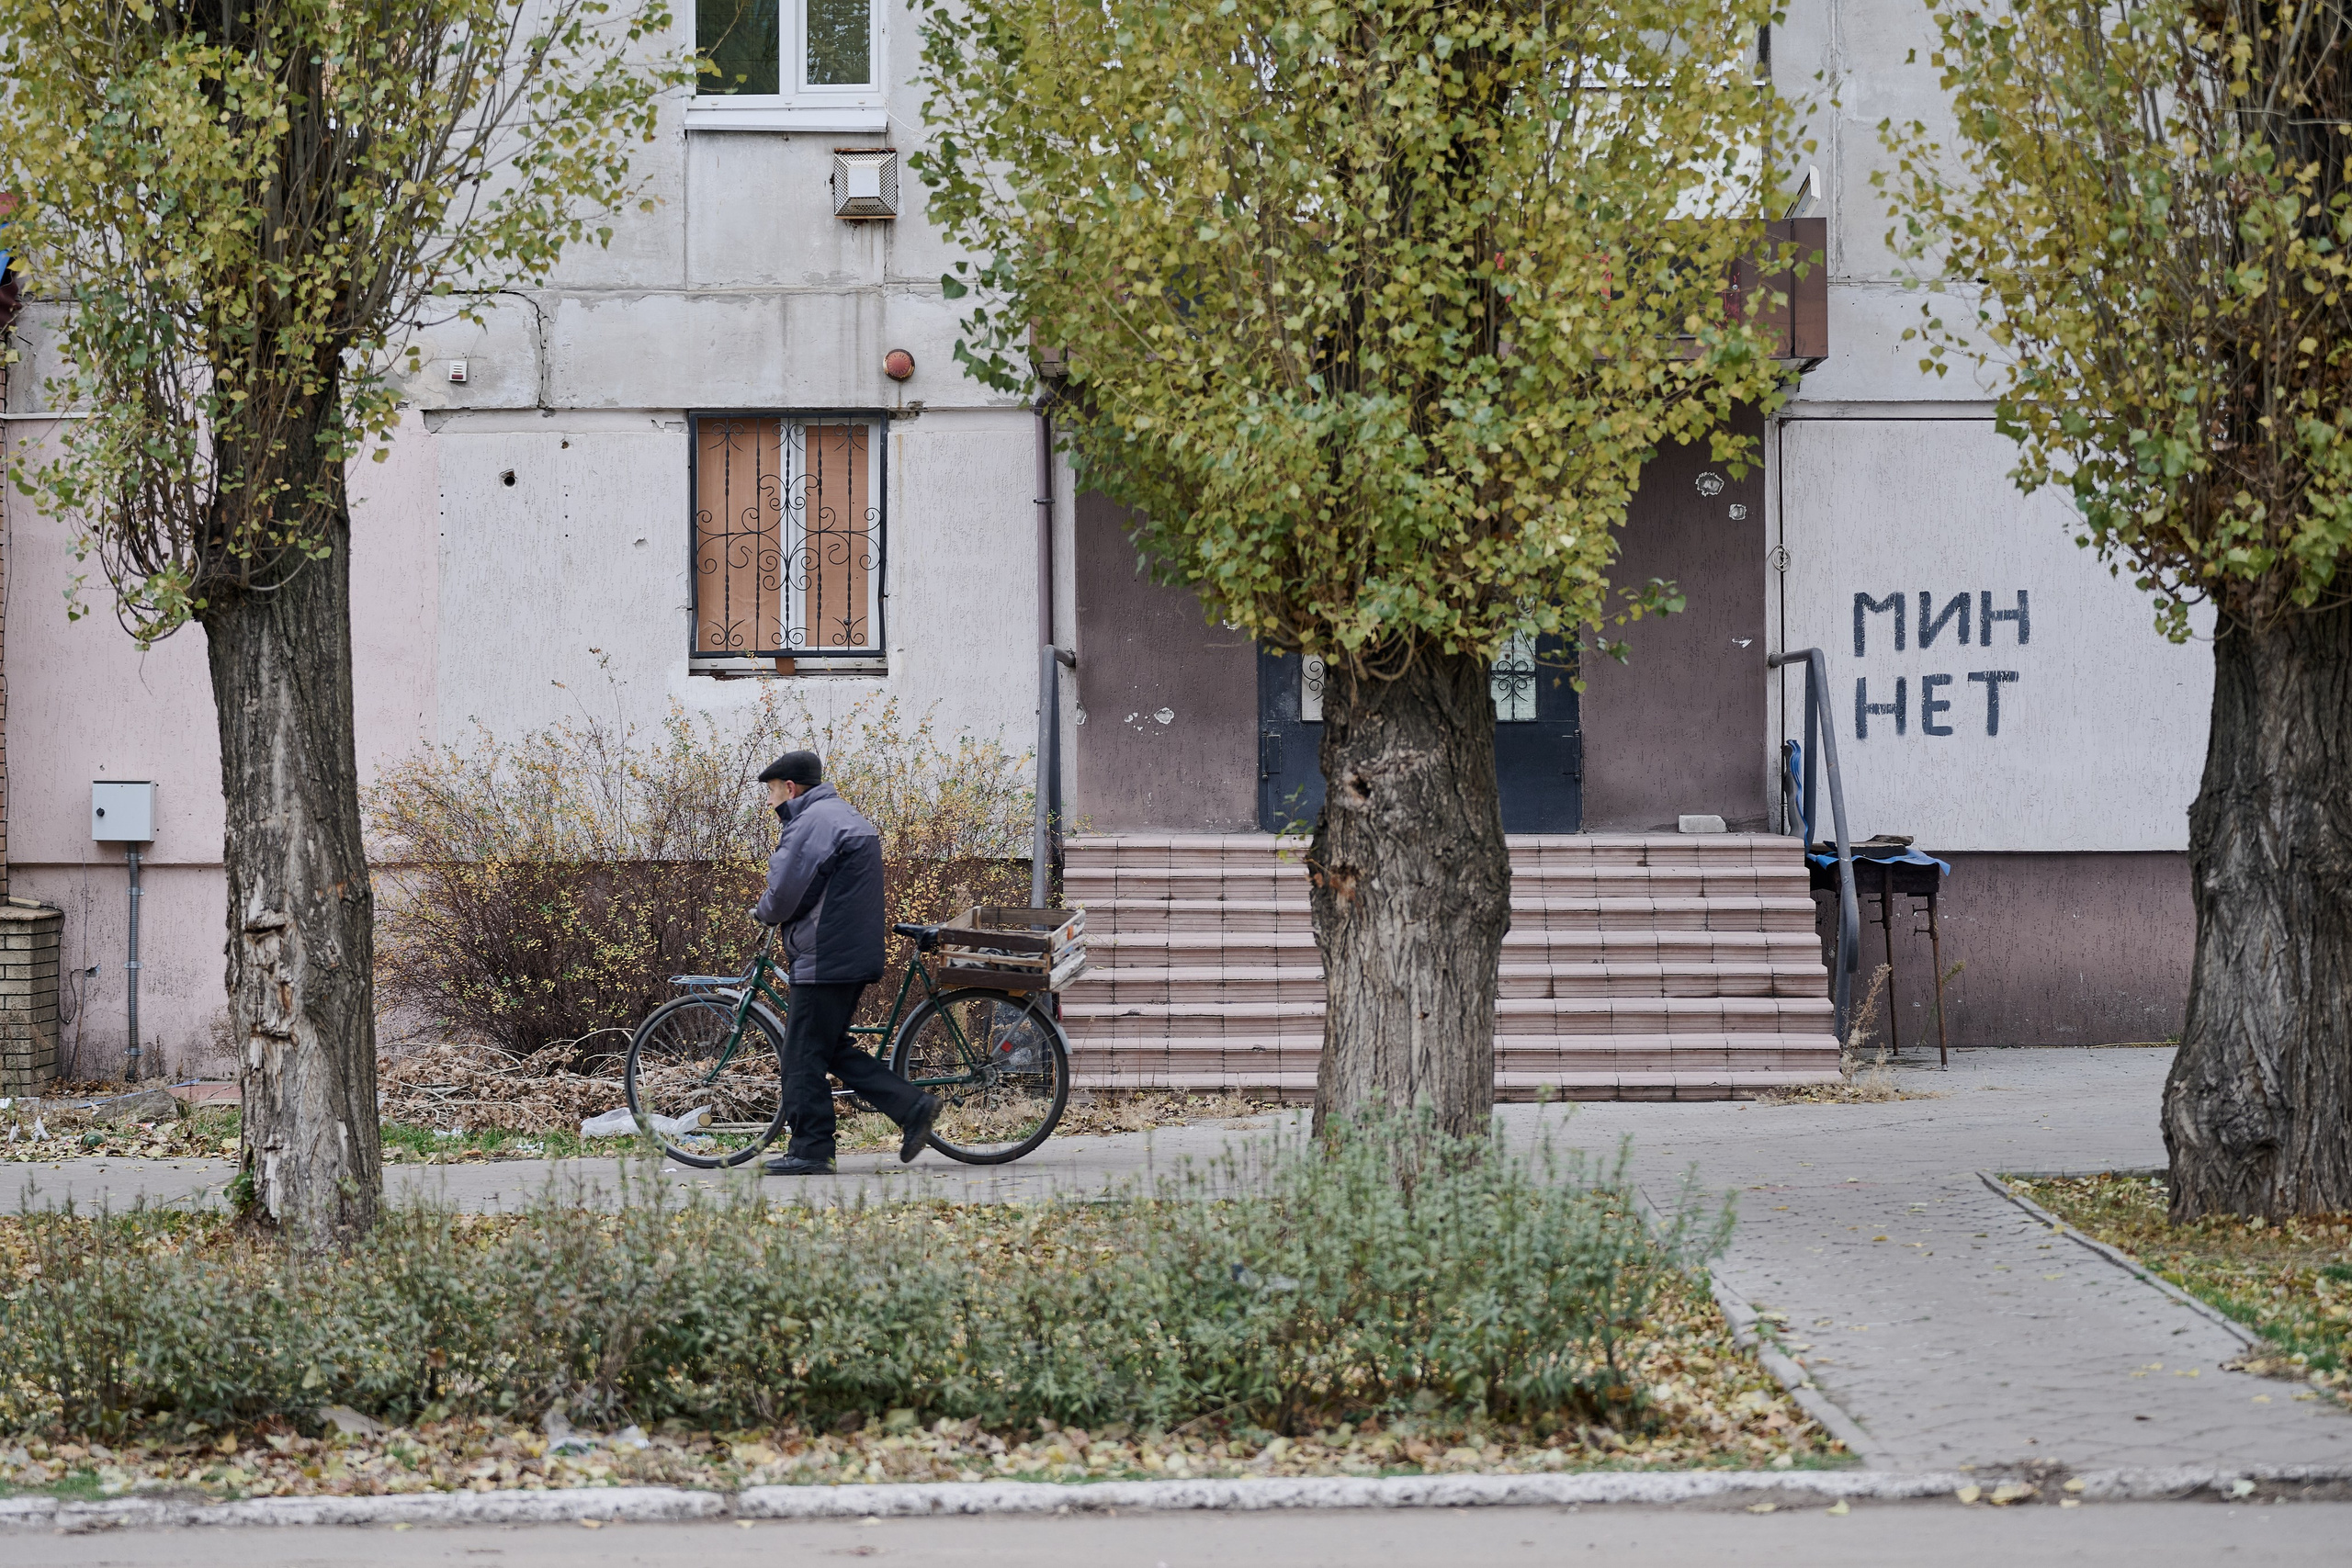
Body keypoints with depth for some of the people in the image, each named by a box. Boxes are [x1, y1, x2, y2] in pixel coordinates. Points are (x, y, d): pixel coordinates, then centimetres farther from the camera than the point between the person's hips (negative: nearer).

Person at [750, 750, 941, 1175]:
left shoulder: (811, 822, -14)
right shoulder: (847, 817, 21)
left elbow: (785, 892, -18)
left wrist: (763, 913, 4)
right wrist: (791, 926, 16)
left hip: (824, 961, -10)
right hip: (855, 957, 10)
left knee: (803, 1057, -3)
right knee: (833, 1050, 15)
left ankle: (809, 1152, 0)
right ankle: (912, 1105, 8)